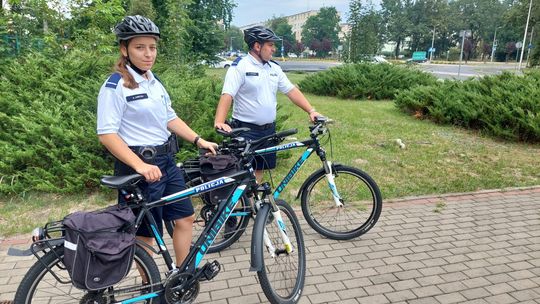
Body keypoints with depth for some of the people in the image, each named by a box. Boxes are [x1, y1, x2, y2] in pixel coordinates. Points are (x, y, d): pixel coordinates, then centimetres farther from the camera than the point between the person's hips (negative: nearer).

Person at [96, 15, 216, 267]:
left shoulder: (155, 83, 10)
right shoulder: (115, 86, -14)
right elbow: (106, 134, -19)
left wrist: (199, 140, 7)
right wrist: (140, 165, -29)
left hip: (166, 161, 8)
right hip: (139, 166, -8)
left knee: (185, 217, 14)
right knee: (146, 232, 6)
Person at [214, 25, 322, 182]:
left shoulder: (274, 68, 10)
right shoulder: (240, 66, -10)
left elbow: (292, 90, 9)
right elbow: (227, 95, -20)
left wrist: (311, 111, -1)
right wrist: (219, 122, -34)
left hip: (268, 130, 6)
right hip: (246, 131, -6)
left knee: (259, 170, 15)